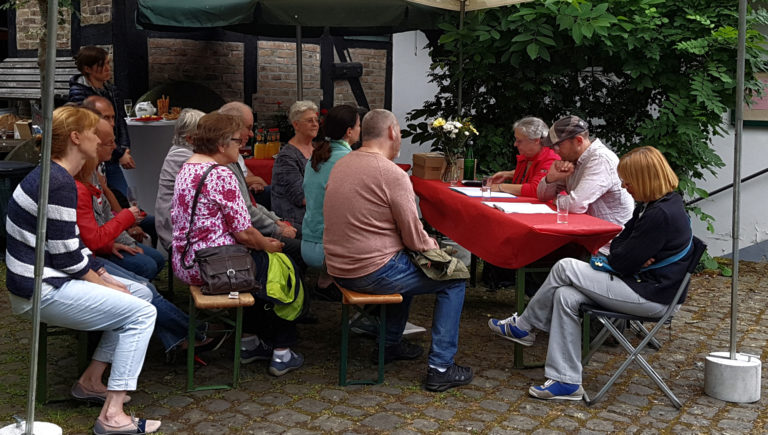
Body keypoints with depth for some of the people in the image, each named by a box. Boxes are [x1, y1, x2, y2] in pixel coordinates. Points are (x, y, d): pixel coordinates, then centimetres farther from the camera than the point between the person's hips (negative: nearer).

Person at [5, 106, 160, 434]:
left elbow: (71, 245, 15)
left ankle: (91, 381, 17)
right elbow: (66, 256, -21)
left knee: (141, 293, 13)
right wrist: (104, 284, -8)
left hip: (46, 280, 11)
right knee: (141, 313, -15)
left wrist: (104, 277, 8)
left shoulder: (52, 175, 13)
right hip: (41, 292, -11)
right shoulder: (59, 184, -20)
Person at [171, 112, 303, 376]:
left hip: (184, 263, 9)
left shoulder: (186, 168, 11)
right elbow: (243, 232, -16)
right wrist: (268, 245, 5)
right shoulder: (221, 175, -18)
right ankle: (281, 354, 14)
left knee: (259, 259, 28)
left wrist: (260, 241, 15)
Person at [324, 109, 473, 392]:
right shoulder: (392, 173, -18)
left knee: (406, 264, 34)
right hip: (373, 272, -9)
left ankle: (391, 343, 41)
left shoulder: (341, 165, 8)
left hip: (339, 270, 9)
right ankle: (441, 368, 6)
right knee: (453, 279, 6)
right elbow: (414, 238, -15)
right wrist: (432, 244, 9)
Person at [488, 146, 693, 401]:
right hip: (639, 282, 10)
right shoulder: (649, 205, 12)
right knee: (566, 296, -6)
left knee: (565, 268, -11)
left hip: (651, 295, -10)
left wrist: (609, 258, 2)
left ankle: (522, 326, 7)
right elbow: (619, 245, 12)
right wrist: (620, 259, -10)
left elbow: (623, 262, -21)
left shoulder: (662, 214, -22)